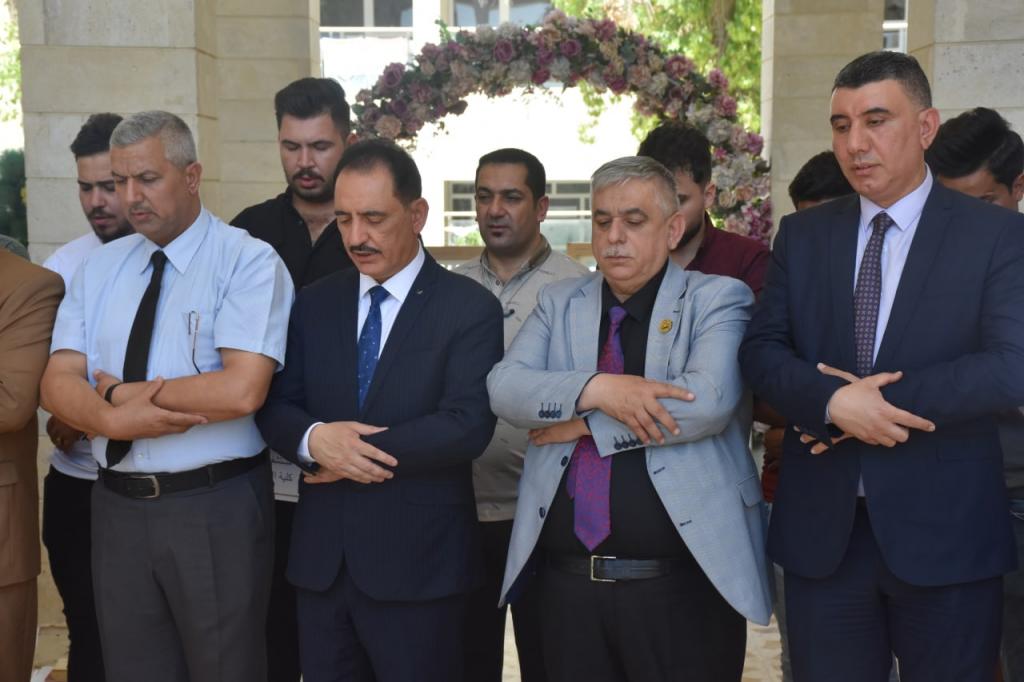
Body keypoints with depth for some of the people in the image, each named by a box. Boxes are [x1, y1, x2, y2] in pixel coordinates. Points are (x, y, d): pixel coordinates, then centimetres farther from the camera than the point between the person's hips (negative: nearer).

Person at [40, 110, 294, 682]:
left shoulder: (249, 261, -9)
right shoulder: (100, 267, 10)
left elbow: (241, 390, -21)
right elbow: (59, 383, 3)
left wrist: (120, 391, -11)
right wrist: (114, 419, -19)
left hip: (216, 507, -5)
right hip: (117, 503, 5)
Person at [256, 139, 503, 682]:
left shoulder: (469, 307, -6)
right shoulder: (315, 303, 9)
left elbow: (466, 427, -17)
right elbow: (273, 407, 4)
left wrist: (357, 452, -13)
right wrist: (315, 438, -18)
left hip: (417, 562, -4)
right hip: (320, 556, 4)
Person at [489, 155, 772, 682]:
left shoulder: (718, 299, 0)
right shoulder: (560, 302, 12)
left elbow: (709, 401, -17)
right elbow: (504, 386, -2)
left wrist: (586, 424, -11)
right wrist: (595, 389, -18)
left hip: (682, 584, -3)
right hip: (569, 580, 4)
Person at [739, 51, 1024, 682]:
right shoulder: (802, 234, 8)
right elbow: (761, 351, 1)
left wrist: (875, 399, -16)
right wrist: (833, 400, -19)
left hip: (945, 532, -2)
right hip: (821, 529, 3)